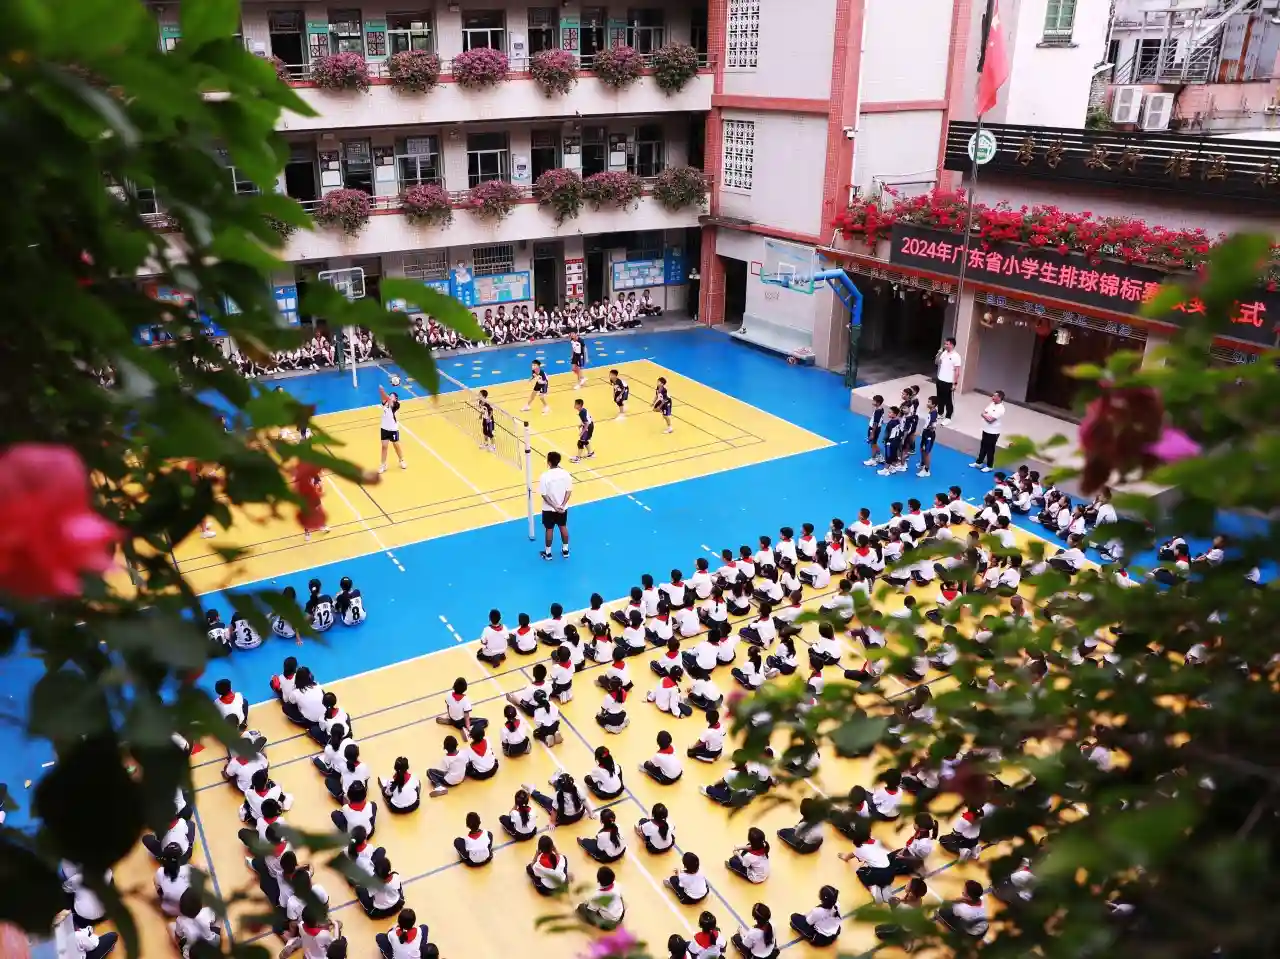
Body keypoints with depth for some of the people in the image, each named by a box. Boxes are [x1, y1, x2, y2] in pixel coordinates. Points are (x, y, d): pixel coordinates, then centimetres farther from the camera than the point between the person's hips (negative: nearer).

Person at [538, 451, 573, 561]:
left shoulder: (545, 476, -23)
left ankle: (548, 553, 28)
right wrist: (562, 505, -11)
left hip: (549, 509, -3)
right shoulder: (566, 474, -12)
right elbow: (569, 491, -9)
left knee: (549, 530, 14)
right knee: (563, 528, 21)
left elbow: (544, 495, -19)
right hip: (563, 508, 3)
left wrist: (554, 506, -15)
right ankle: (565, 550, 35)